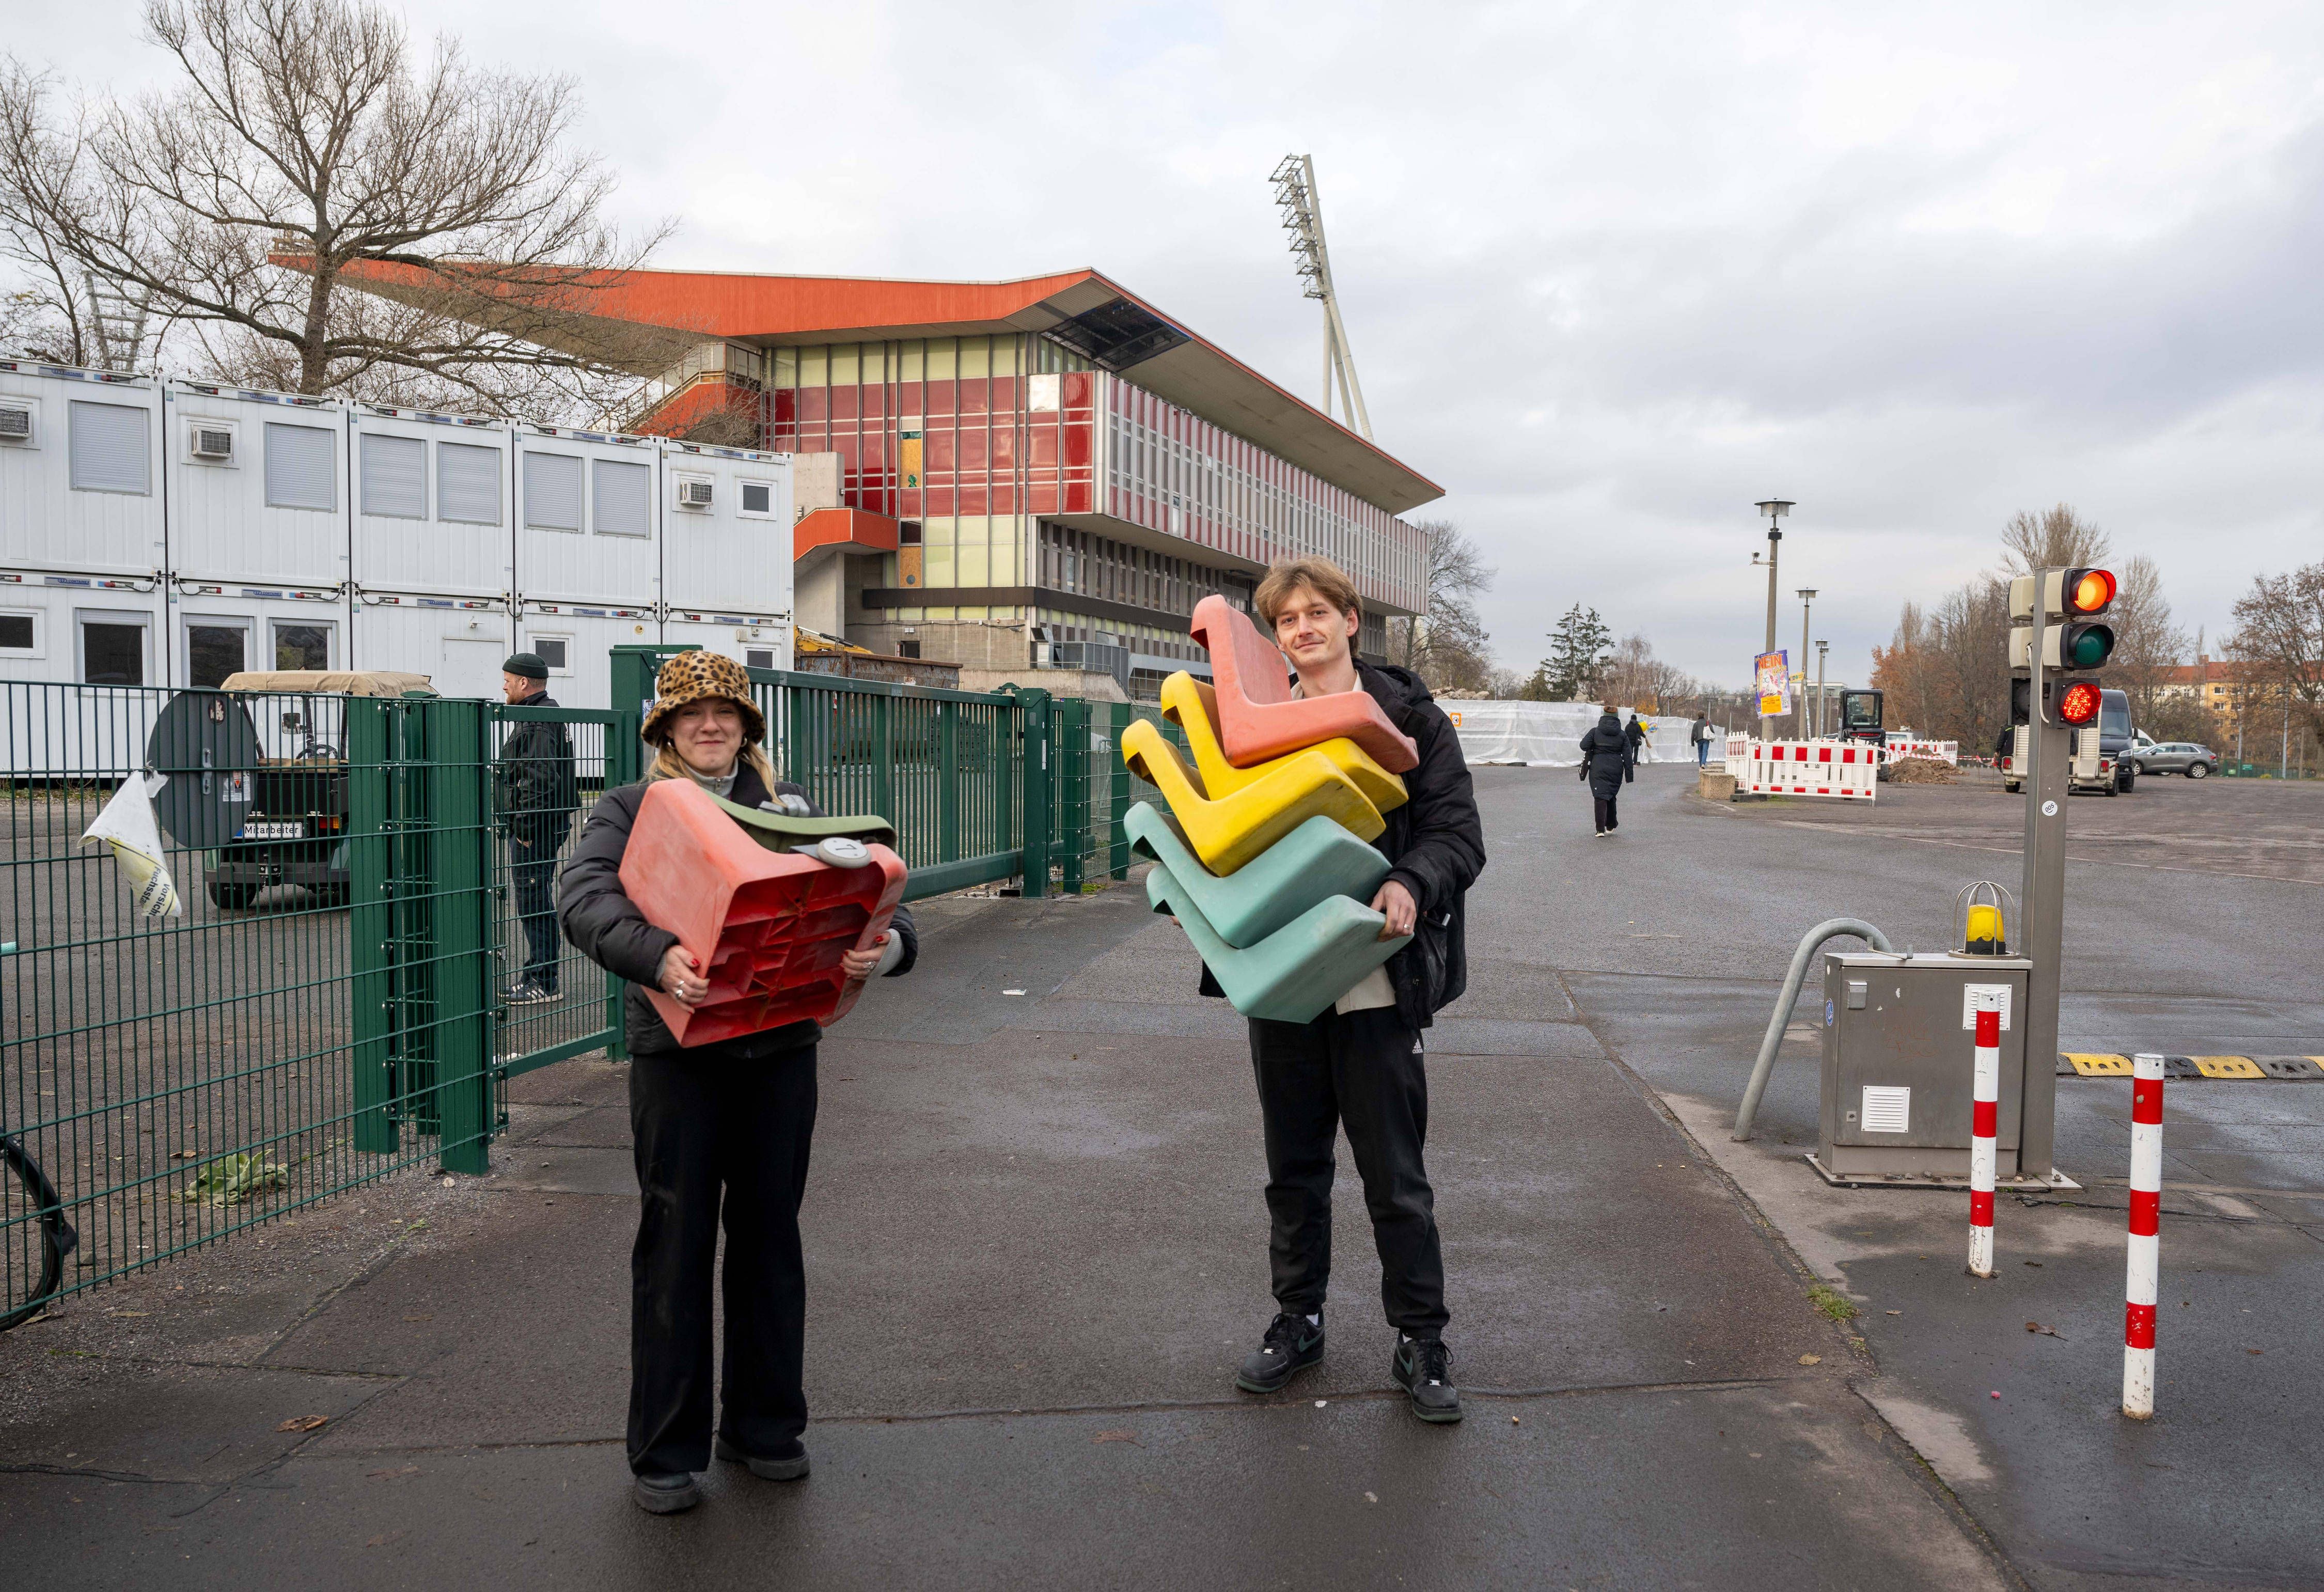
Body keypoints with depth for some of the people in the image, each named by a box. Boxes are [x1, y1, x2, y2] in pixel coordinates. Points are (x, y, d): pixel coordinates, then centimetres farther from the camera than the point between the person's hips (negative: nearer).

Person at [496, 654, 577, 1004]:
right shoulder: (544, 715, 19)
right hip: (540, 827, 11)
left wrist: (525, 827, -21)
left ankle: (542, 983, -3)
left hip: (535, 829, -11)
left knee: (534, 903, -7)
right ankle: (536, 976, 23)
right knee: (535, 903, 15)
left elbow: (541, 779, -24)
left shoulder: (538, 722, -16)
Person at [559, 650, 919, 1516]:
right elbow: (586, 899, -15)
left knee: (769, 1236, 12)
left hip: (781, 1047, 3)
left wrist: (891, 940, -22)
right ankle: (664, 1450, 18)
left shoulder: (790, 805, 11)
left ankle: (765, 1426, 28)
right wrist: (656, 955, -35)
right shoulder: (629, 810, 3)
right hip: (677, 1052, -2)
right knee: (675, 1242, 4)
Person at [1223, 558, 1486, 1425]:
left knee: (1395, 1176, 4)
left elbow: (1459, 835, -6)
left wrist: (1410, 885, -26)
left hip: (1374, 983, -4)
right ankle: (1298, 1320, 33)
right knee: (1293, 1167, 16)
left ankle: (1421, 1342, 20)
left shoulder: (1410, 719, -1)